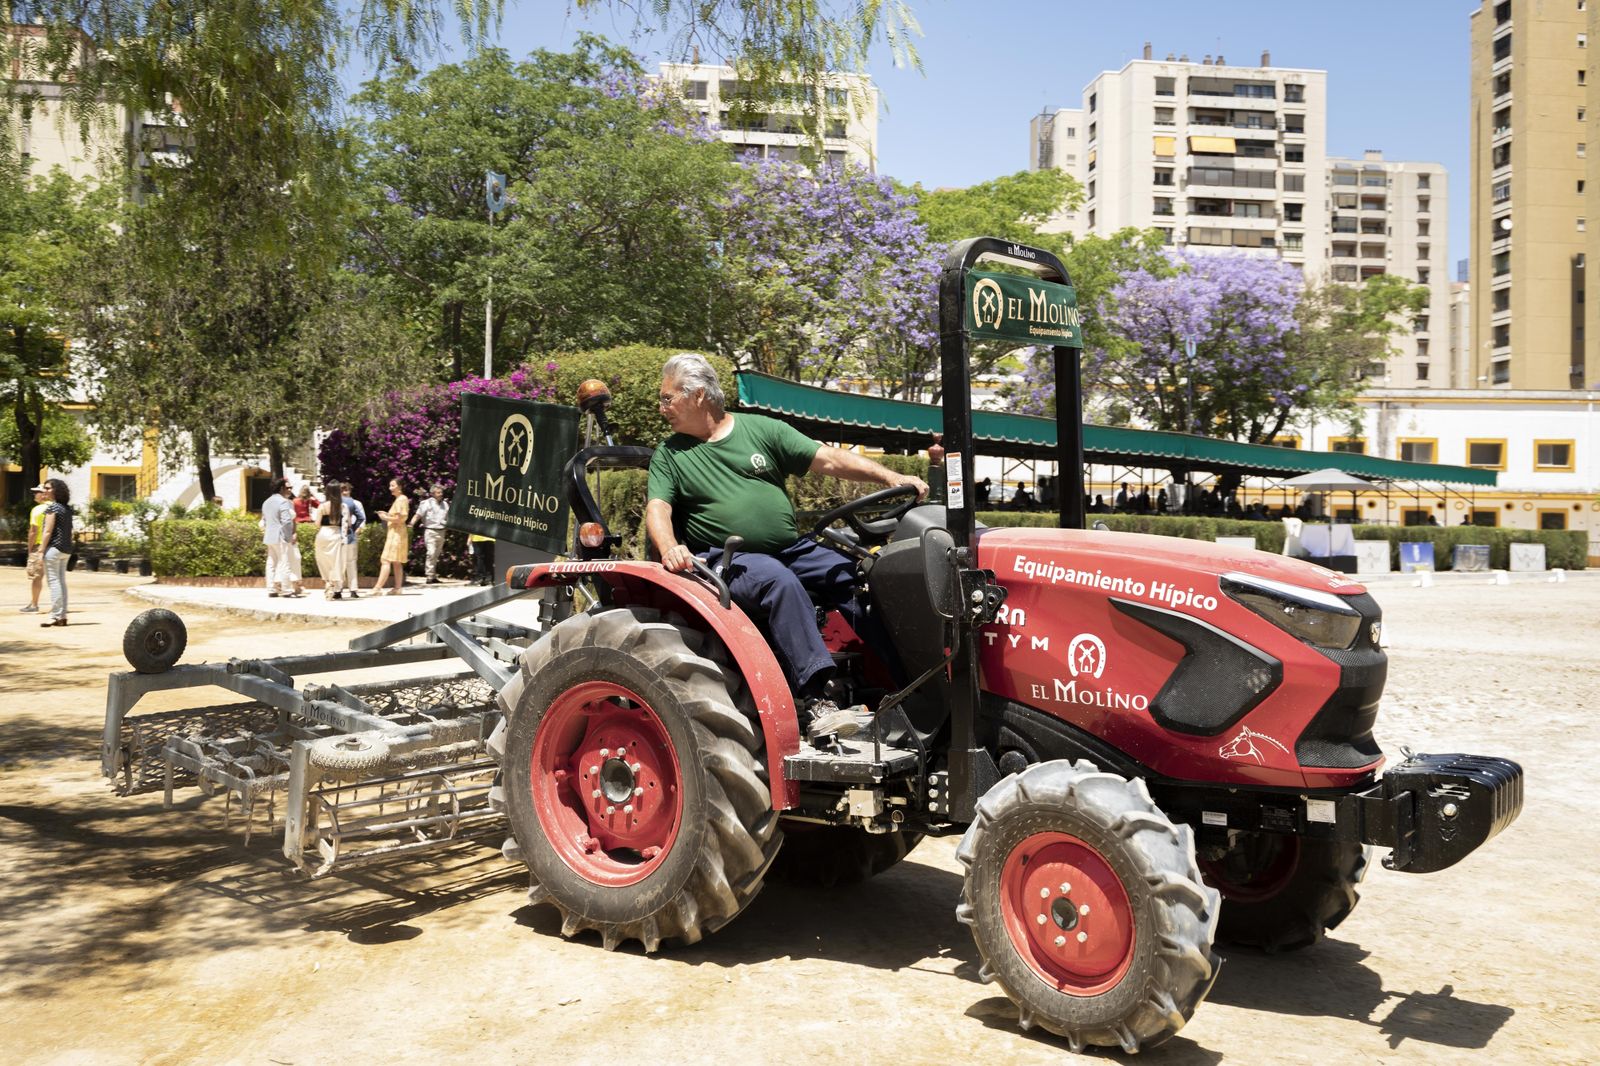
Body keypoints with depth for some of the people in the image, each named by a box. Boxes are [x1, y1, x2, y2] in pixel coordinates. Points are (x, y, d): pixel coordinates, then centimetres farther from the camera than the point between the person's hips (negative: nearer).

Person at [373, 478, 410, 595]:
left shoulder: (401, 499, -13)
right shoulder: (400, 499, 17)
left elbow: (400, 518, -20)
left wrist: (386, 518, -10)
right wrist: (387, 515, 11)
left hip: (396, 533, -11)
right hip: (395, 533, 11)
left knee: (386, 560, -14)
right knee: (396, 563, 10)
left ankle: (377, 588, -19)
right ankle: (397, 588, 11)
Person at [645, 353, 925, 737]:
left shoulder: (761, 429, 10)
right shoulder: (670, 455, 11)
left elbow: (829, 460, 3)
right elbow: (657, 508, -4)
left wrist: (891, 477, -9)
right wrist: (669, 548, -28)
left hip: (793, 549, 3)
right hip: (729, 560, -3)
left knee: (855, 576, -20)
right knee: (779, 581, -34)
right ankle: (816, 699, -41)